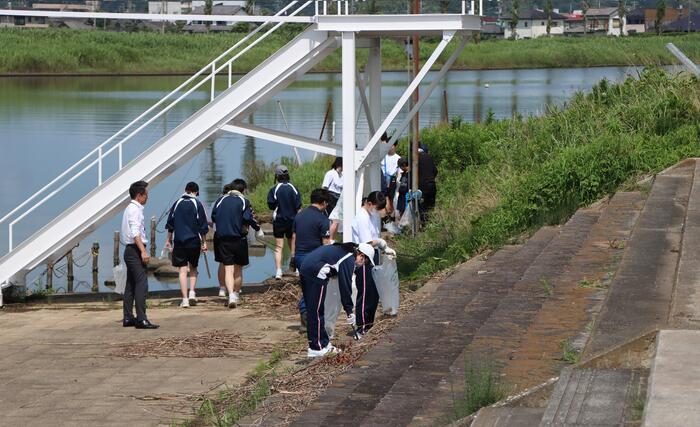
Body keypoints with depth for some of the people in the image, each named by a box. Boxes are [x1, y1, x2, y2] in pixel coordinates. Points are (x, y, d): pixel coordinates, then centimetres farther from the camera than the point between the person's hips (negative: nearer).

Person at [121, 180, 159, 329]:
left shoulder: (131, 209, 18)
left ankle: (128, 318, 16)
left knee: (131, 285, 12)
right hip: (135, 250, -11)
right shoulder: (135, 210, -12)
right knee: (141, 284, -13)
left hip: (130, 251, 11)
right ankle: (141, 319, -17)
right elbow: (135, 233, -22)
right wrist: (143, 251, -27)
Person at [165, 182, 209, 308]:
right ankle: (192, 292, 4)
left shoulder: (177, 203, 4)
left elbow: (170, 223, 10)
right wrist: (204, 242, 6)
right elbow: (203, 225, -3)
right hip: (194, 241, -1)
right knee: (193, 267, 18)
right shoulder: (198, 204, -3)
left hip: (179, 241, 1)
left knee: (183, 270, 2)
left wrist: (169, 239, 21)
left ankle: (185, 299, -3)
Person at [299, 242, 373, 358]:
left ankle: (323, 343, 23)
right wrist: (349, 311, -4)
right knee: (317, 311, -2)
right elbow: (345, 285, -9)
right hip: (315, 273, -10)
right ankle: (317, 348, 2)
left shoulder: (342, 249, 20)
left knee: (312, 310, 14)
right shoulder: (349, 260, -8)